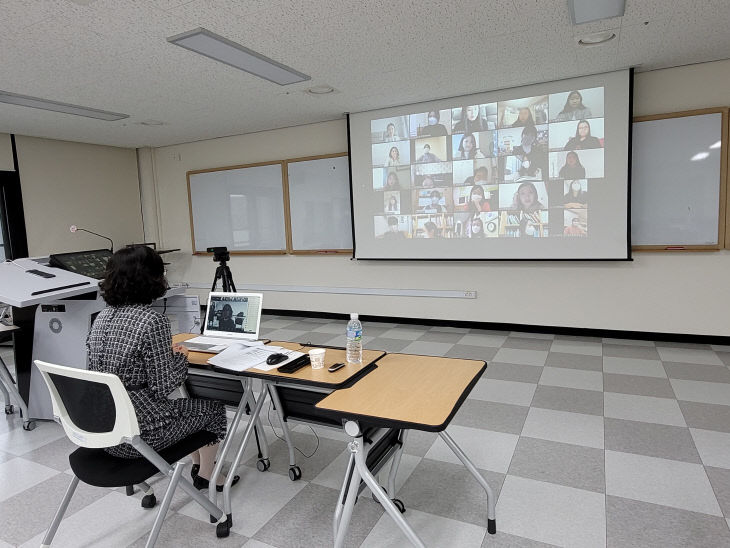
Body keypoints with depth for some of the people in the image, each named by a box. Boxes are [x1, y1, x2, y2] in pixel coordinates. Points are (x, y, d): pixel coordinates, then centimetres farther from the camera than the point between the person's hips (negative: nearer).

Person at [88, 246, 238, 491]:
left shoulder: (102, 317, 1)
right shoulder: (152, 321, -23)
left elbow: (123, 368, 10)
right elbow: (163, 387, -20)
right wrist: (180, 357, -2)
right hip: (139, 436, -8)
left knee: (186, 403, 30)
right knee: (213, 408, 17)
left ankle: (197, 465, 43)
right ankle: (206, 475, 34)